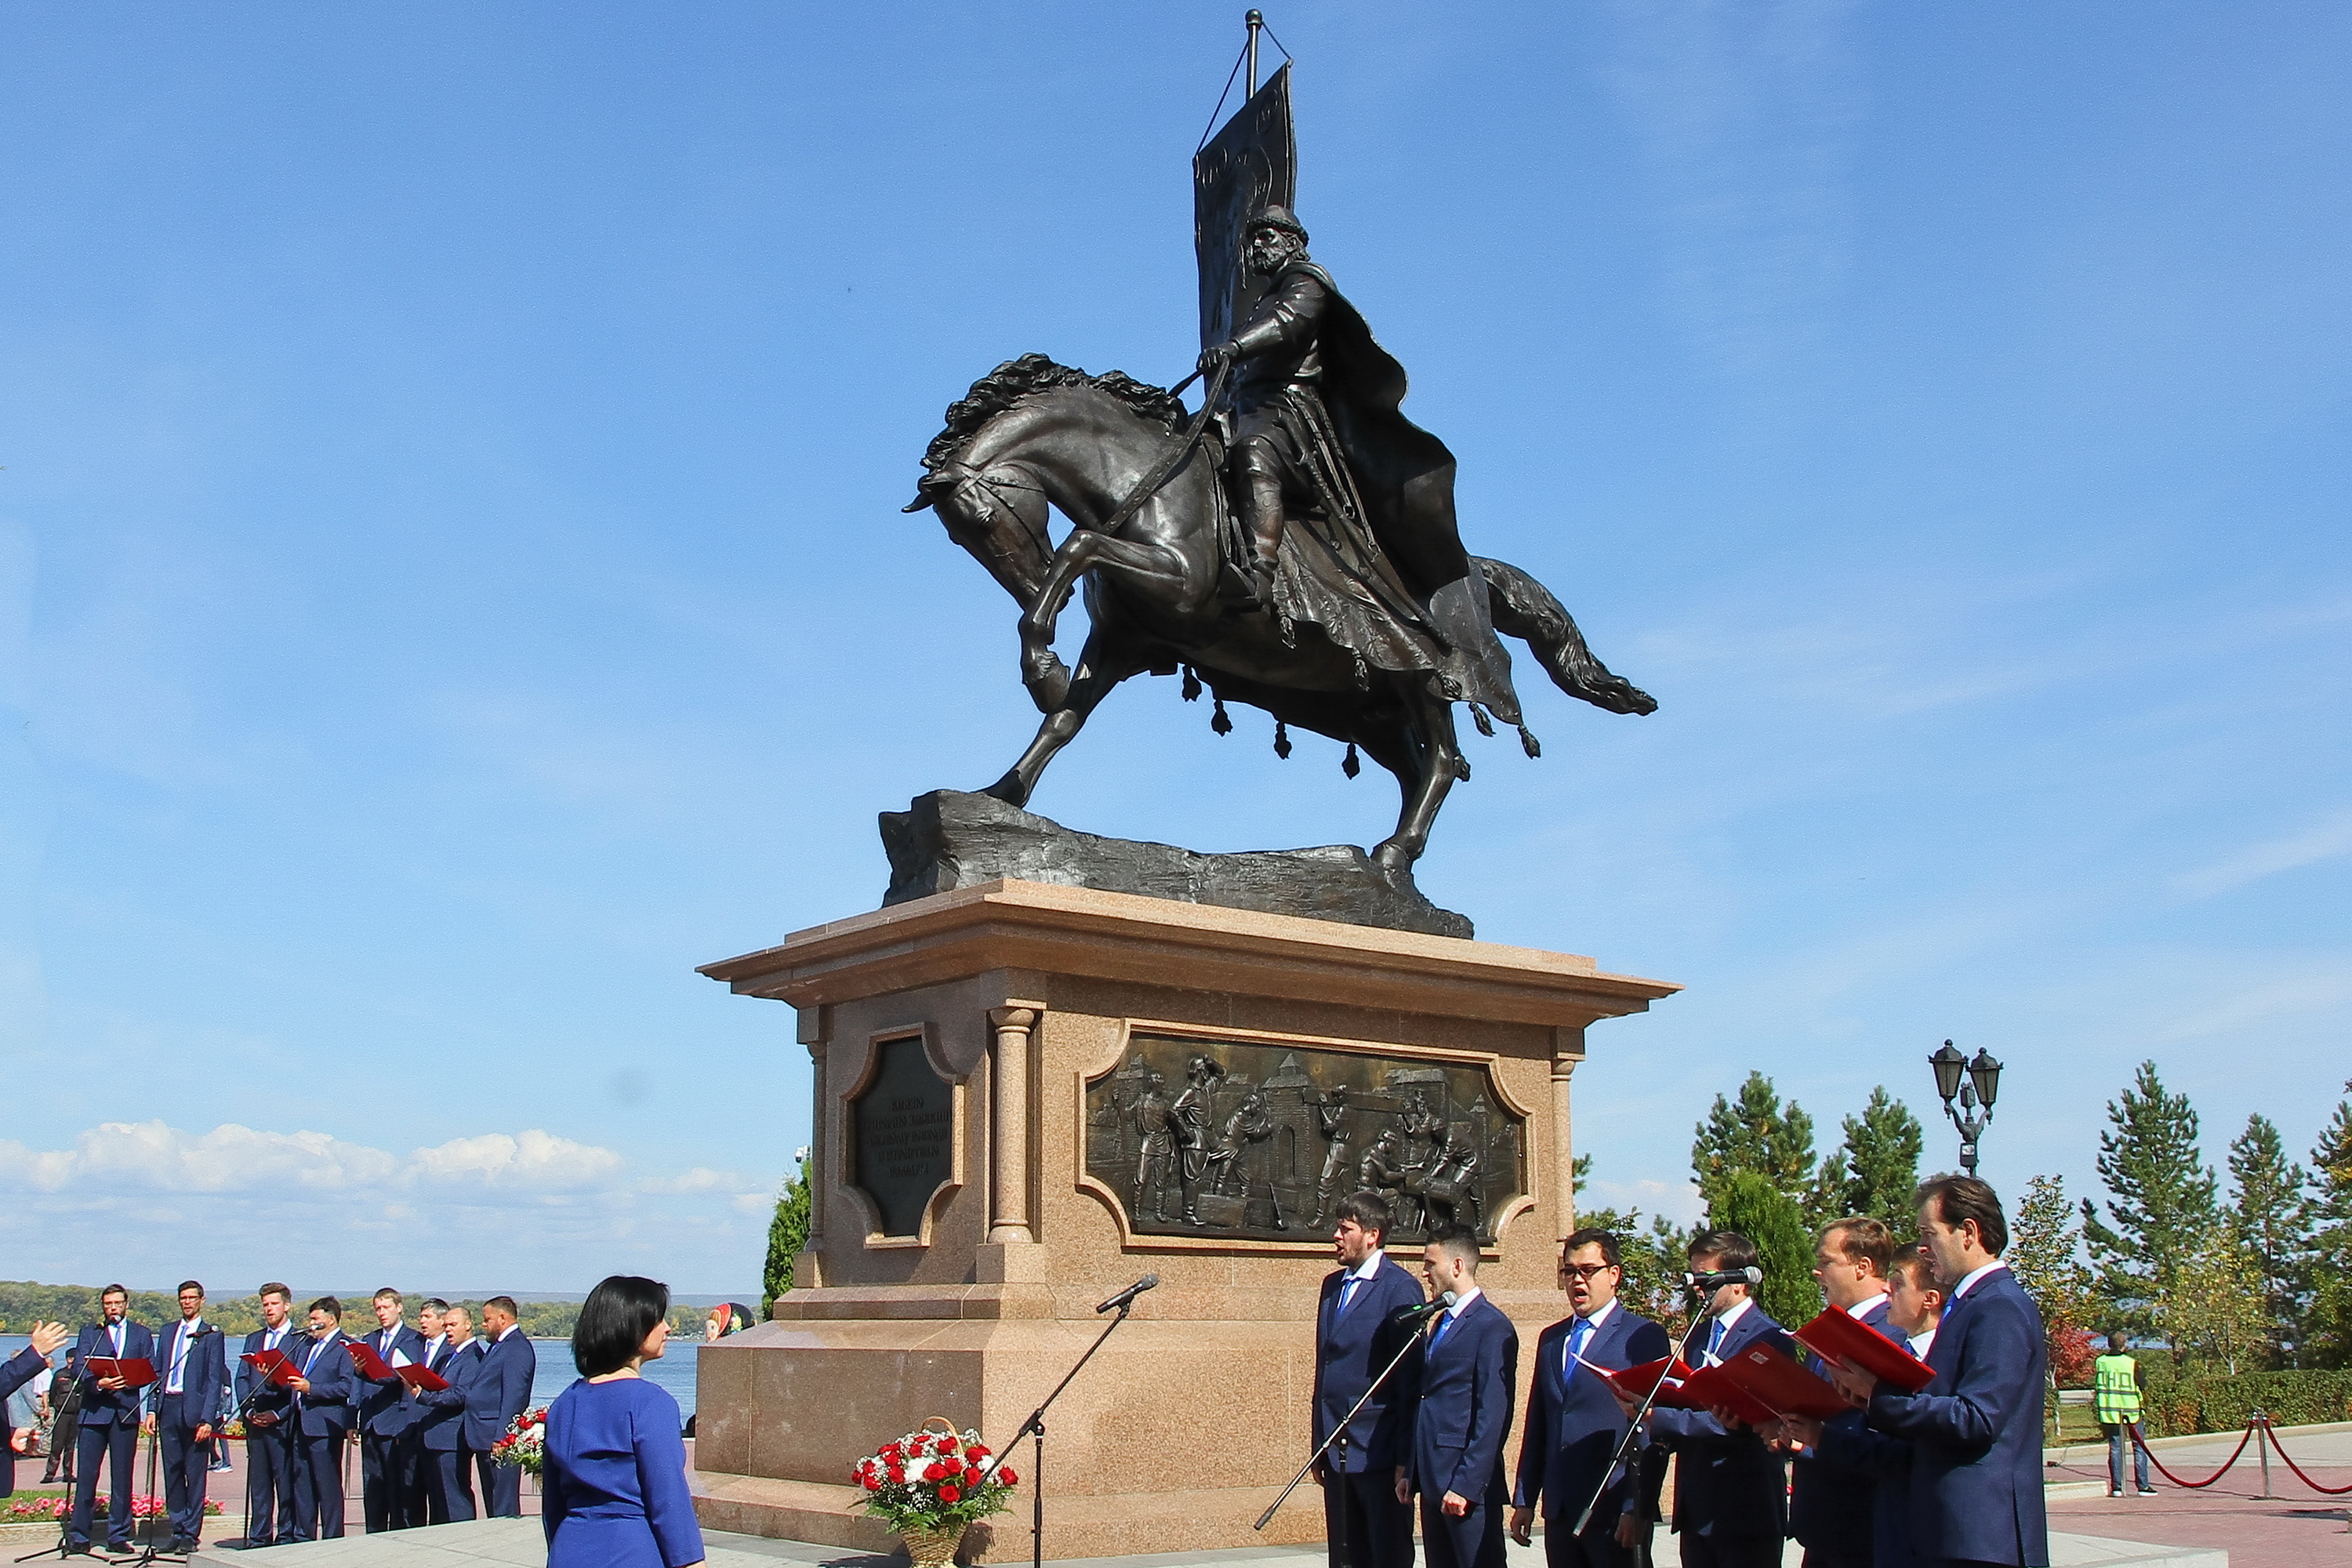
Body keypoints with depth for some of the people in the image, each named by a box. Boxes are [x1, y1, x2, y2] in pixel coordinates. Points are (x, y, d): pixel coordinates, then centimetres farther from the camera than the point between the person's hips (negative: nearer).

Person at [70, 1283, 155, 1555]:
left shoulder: (141, 1334, 15)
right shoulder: (90, 1333, 13)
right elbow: (80, 1369, 0)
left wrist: (129, 1380, -11)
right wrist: (100, 1383, -18)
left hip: (126, 1411, 1)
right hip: (94, 1410, -1)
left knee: (122, 1477, 2)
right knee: (86, 1474, -5)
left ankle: (118, 1536, 6)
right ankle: (78, 1537, 1)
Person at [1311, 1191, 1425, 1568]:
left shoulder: (1400, 1288, -9)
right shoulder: (1332, 1285, 14)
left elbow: (1410, 1374, -11)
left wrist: (1405, 1456, -13)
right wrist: (1319, 1445, 13)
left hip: (1378, 1451, -7)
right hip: (1336, 1452, 7)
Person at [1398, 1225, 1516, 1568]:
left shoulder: (1493, 1327, -11)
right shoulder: (1440, 1324, 17)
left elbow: (1493, 1415, -16)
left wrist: (1466, 1485, -19)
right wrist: (1408, 1470, 13)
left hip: (1467, 1486, -9)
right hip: (1431, 1482, 9)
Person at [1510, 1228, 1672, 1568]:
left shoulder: (1645, 1337, -4)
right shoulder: (1550, 1339, 16)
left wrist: (1636, 1508, -15)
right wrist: (1524, 1500, 11)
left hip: (1614, 1510, -5)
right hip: (1559, 1509, 6)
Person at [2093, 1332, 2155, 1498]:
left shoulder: (2100, 1362, 2)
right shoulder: (2132, 1363, -7)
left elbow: (2096, 1387, 8)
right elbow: (2140, 1387, -2)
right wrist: (2140, 1407, 13)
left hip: (2109, 1411, 3)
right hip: (2131, 1410, -3)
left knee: (2114, 1448, 7)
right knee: (2139, 1447, 6)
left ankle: (2116, 1486, 3)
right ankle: (2143, 1486, 4)